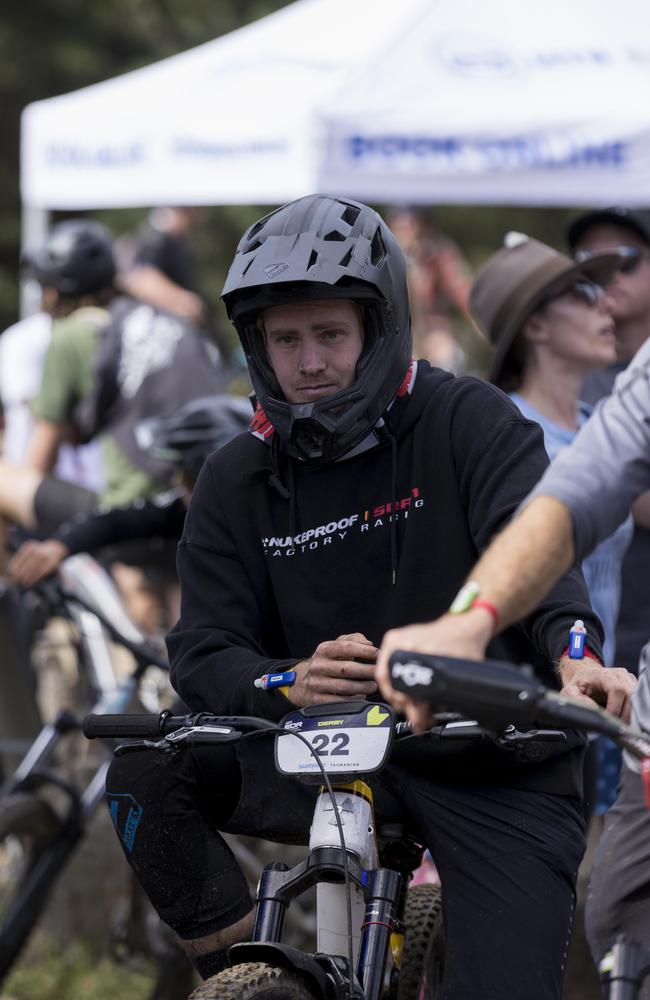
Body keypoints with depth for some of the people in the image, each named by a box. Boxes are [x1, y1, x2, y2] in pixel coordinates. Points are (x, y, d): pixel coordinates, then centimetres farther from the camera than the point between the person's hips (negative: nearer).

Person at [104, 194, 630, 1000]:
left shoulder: (468, 422, -8)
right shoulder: (236, 482, 2)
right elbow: (203, 655, -6)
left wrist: (573, 649, -47)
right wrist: (292, 682, -30)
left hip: (495, 774, -3)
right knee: (147, 776, -20)